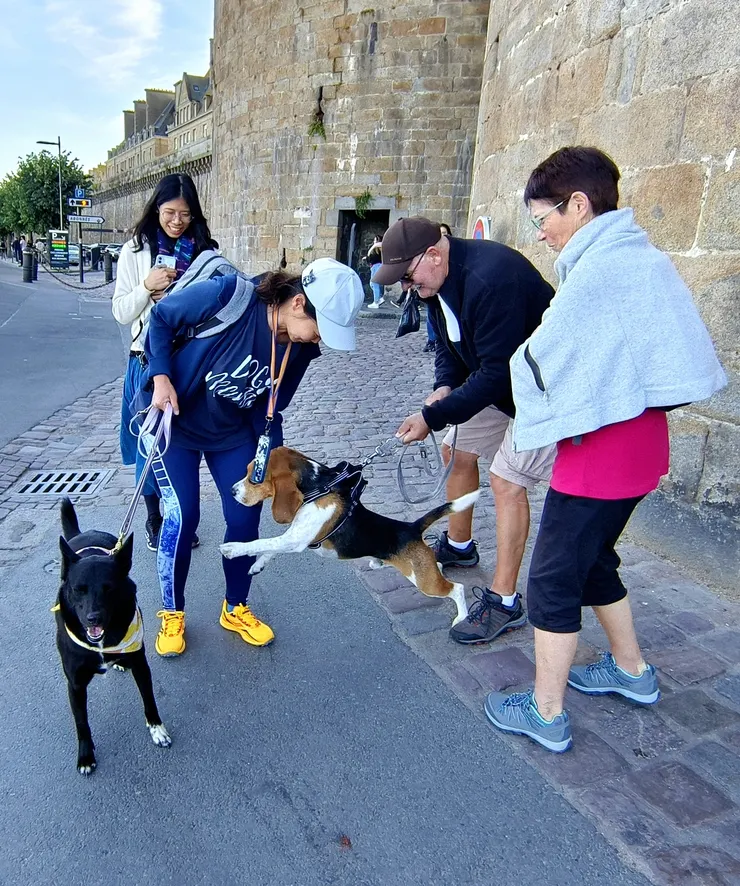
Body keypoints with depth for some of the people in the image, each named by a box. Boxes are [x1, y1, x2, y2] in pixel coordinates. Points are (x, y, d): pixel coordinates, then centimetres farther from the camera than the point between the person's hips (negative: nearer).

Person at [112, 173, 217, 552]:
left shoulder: (205, 250, 1)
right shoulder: (135, 251, 0)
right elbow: (121, 312, -1)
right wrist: (147, 287, -17)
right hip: (148, 360, 0)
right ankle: (154, 520, 25)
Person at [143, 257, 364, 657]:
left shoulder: (301, 348, -12)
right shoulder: (229, 296, -29)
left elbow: (269, 409, -1)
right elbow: (161, 317, -15)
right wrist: (161, 378, -22)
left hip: (233, 432, 5)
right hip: (175, 419, -4)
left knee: (245, 517, 0)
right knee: (181, 517, -7)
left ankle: (235, 609, 24)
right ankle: (171, 614, 18)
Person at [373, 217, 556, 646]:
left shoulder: (489, 279, -33)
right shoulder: (440, 281, -3)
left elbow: (495, 373, -32)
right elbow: (449, 343, 8)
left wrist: (433, 417, -29)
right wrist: (444, 386, -11)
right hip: (497, 379, 10)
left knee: (506, 480, -13)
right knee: (457, 451, 14)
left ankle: (503, 604, -1)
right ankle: (458, 546, 37)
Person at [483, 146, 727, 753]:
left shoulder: (599, 266, -19)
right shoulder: (644, 257, 10)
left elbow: (540, 362, -14)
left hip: (602, 448, -9)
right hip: (640, 439, 9)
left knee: (553, 579, 3)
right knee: (593, 559, 24)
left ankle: (546, 715, 18)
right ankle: (632, 670, 42)